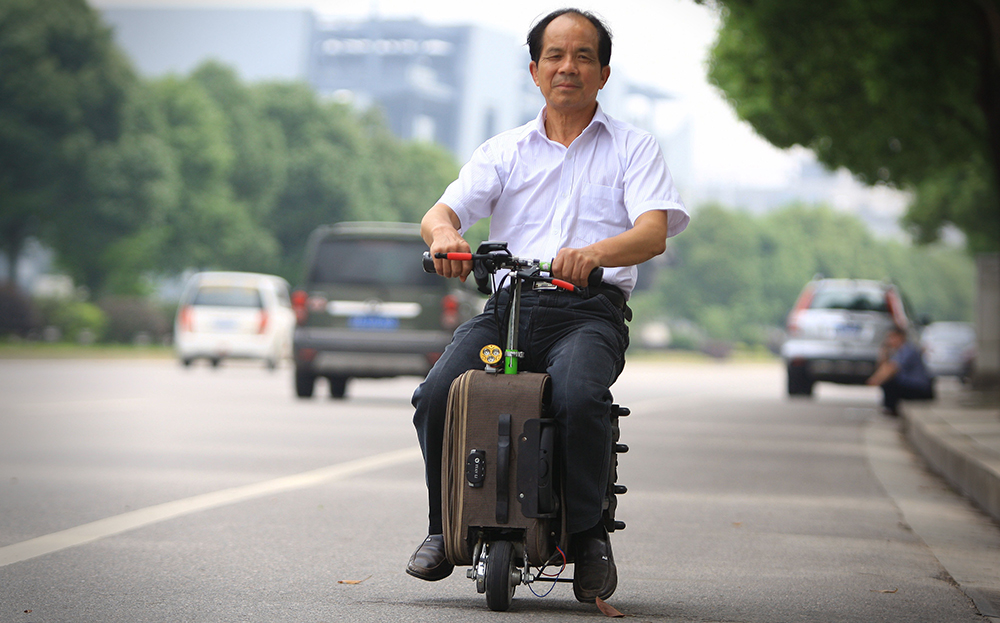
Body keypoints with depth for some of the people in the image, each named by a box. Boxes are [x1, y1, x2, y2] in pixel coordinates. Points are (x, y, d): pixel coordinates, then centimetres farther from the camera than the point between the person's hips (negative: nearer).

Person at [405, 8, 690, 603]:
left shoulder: (634, 147, 14)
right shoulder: (505, 151, 21)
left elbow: (654, 232, -5)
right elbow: (438, 213, 6)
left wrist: (595, 252, -27)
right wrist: (445, 232, -21)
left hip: (590, 312, -2)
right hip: (508, 306, 3)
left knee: (579, 396, -35)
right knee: (437, 397, -24)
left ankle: (589, 533, -14)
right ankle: (445, 529, -1)